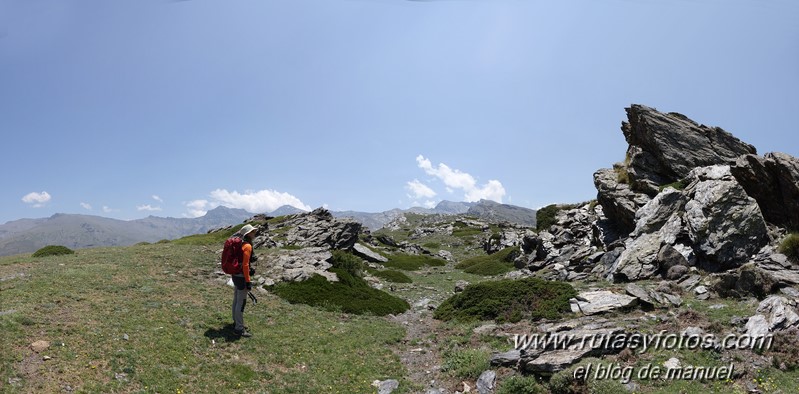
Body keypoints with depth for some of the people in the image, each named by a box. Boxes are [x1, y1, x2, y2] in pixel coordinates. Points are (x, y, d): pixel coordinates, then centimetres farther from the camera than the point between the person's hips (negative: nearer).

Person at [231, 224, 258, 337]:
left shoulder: (240, 244, 8)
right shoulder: (247, 246, -20)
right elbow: (245, 265, -22)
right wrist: (248, 281, -19)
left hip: (235, 275, 10)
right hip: (241, 277, -10)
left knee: (236, 300, 19)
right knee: (241, 302, -1)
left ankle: (236, 323, 33)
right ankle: (239, 328, 7)